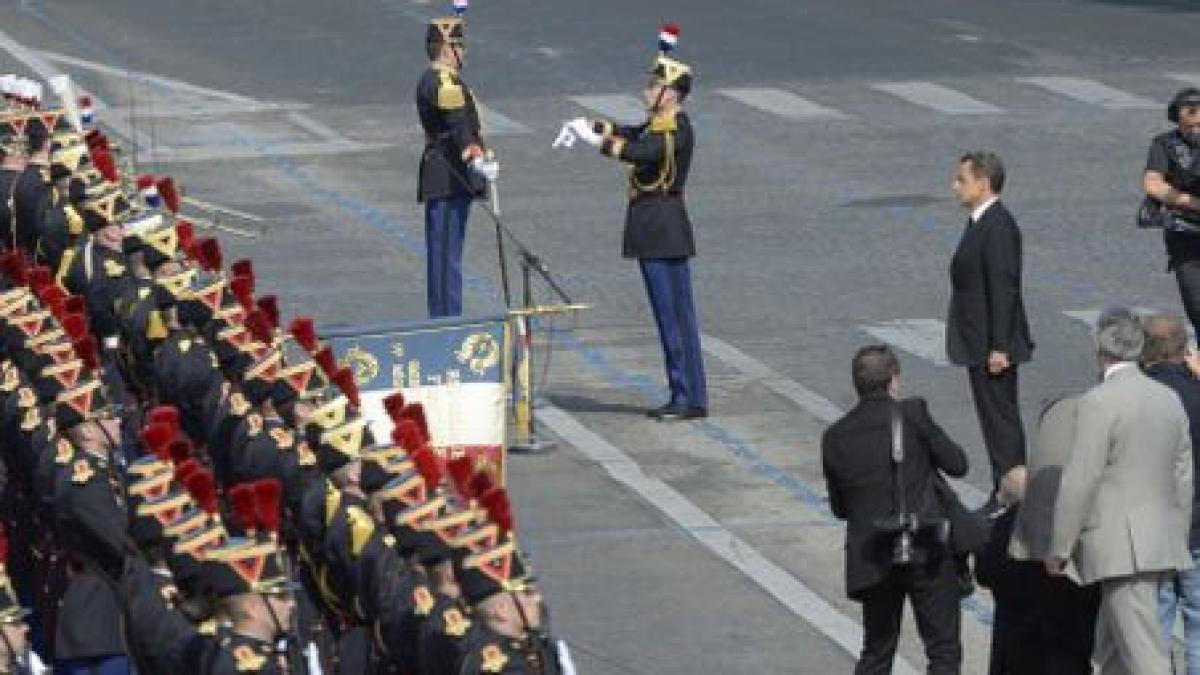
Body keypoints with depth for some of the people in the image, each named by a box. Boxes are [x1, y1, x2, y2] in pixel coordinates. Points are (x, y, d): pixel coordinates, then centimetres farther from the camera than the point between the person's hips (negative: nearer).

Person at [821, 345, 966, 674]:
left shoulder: (835, 437, 5)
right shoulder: (912, 414, -7)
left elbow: (839, 507, 11)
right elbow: (957, 464, 0)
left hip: (873, 559, 4)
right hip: (926, 551, -4)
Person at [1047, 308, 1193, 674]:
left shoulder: (1099, 403, -13)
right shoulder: (1169, 400, 10)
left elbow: (1080, 482, -14)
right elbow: (1182, 480, 15)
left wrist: (1059, 548, -6)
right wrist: (1177, 542, 24)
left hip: (1121, 548, -8)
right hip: (1161, 544, 8)